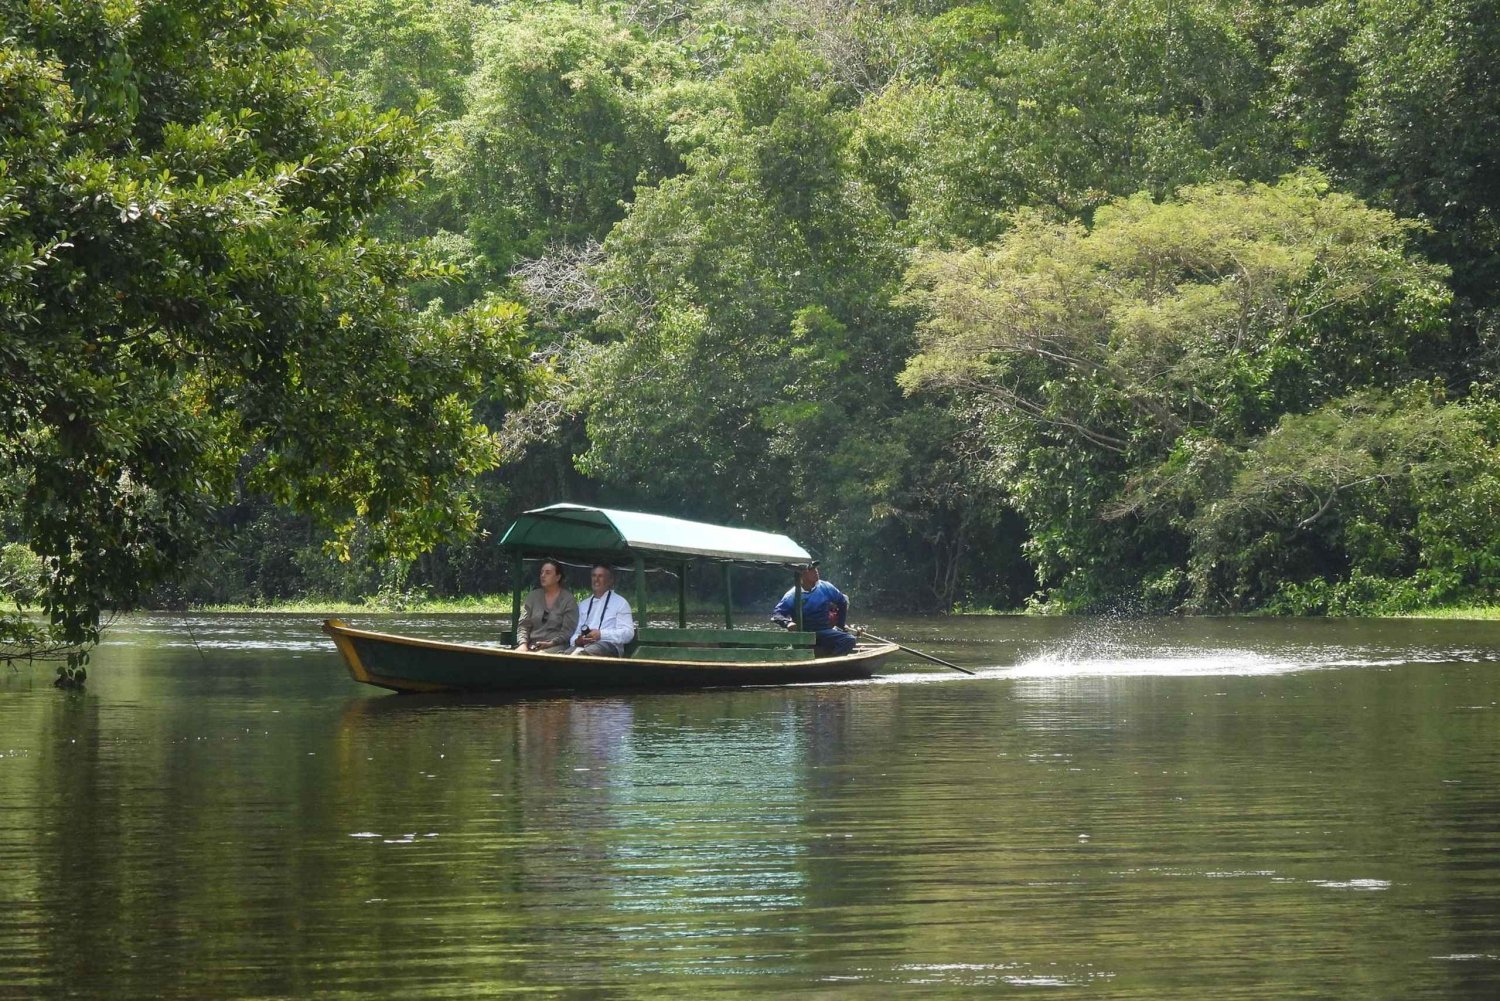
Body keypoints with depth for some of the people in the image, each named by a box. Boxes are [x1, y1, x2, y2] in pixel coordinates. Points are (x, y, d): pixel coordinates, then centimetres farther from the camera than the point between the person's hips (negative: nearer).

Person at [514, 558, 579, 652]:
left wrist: (550, 644, -16)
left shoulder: (569, 599, 3)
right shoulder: (533, 596, 16)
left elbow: (567, 630, -3)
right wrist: (523, 644, -7)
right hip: (532, 646, 4)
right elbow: (523, 625, 12)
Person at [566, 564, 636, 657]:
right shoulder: (583, 605, 29)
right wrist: (576, 641, -2)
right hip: (583, 646, 5)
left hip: (609, 646, -5)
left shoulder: (620, 603, 12)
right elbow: (575, 632, 25)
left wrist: (601, 634, -13)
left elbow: (628, 633, 0)